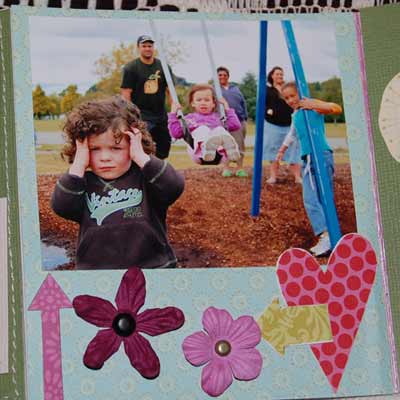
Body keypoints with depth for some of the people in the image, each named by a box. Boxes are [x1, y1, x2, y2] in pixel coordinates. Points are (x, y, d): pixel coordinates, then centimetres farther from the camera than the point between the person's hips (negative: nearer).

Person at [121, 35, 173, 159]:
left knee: (164, 148, 9)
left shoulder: (163, 66, 9)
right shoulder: (130, 68, -3)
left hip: (161, 115, 5)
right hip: (140, 115, -5)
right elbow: (126, 94, -7)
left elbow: (169, 90, 10)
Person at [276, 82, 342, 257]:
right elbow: (292, 134, 41)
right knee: (310, 199, -6)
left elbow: (337, 109, -16)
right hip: (307, 159, 8)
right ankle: (325, 236, -13)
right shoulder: (295, 116, 22)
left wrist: (313, 105, -25)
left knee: (325, 198, -14)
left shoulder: (311, 105, -1)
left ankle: (328, 237, -19)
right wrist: (282, 150, 51)